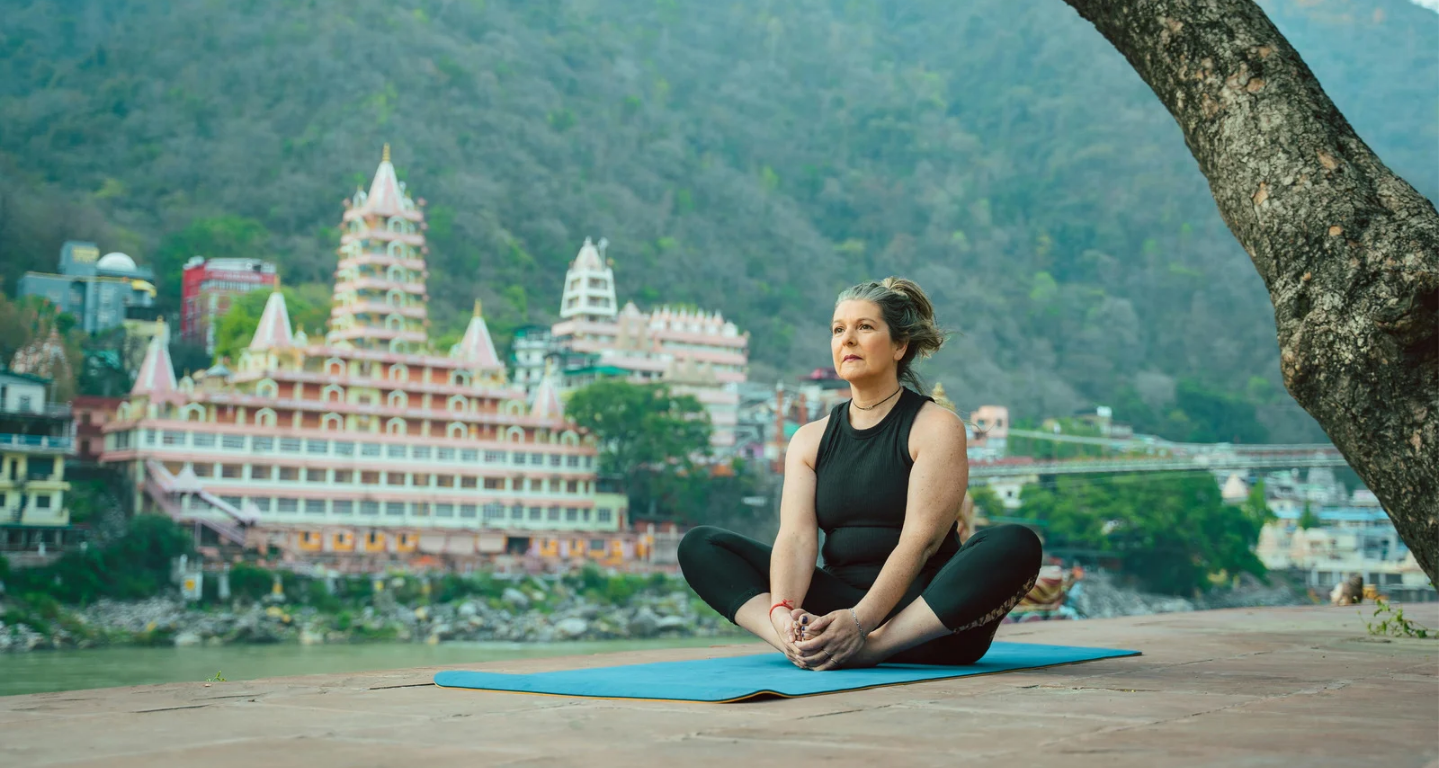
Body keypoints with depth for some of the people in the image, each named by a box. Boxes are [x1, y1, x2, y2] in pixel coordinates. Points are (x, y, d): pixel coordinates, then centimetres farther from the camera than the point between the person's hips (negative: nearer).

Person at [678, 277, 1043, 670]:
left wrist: (859, 622, -31)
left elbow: (919, 540, -16)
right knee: (700, 545, -10)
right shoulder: (810, 439, 10)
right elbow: (796, 536, -5)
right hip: (835, 605, 4)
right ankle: (805, 644, -33)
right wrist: (782, 611, -27)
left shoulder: (937, 427, -3)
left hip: (925, 615, -3)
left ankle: (869, 649, -37)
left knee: (1016, 545, -32)